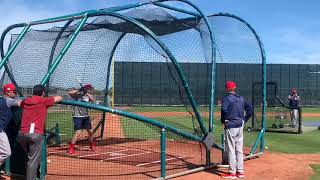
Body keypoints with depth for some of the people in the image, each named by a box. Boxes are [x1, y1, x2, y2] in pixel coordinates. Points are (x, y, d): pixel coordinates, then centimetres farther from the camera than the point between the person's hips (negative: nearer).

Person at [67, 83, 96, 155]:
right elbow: (70, 93, -26)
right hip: (78, 117, -6)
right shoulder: (77, 95, -9)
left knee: (90, 132, 12)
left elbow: (93, 100, -15)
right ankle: (70, 149, -8)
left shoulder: (89, 96, 6)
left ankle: (92, 146, 33)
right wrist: (79, 90, -29)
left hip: (86, 117, 6)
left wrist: (86, 93, -23)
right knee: (77, 132, -15)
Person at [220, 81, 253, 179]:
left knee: (230, 149, 0)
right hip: (240, 126, 7)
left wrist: (223, 121, -11)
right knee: (239, 149, 13)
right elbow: (250, 110, 11)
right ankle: (240, 171, 19)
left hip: (230, 126, -7)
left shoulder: (226, 98, -9)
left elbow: (224, 110, -25)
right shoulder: (241, 98, 11)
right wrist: (244, 120, 13)